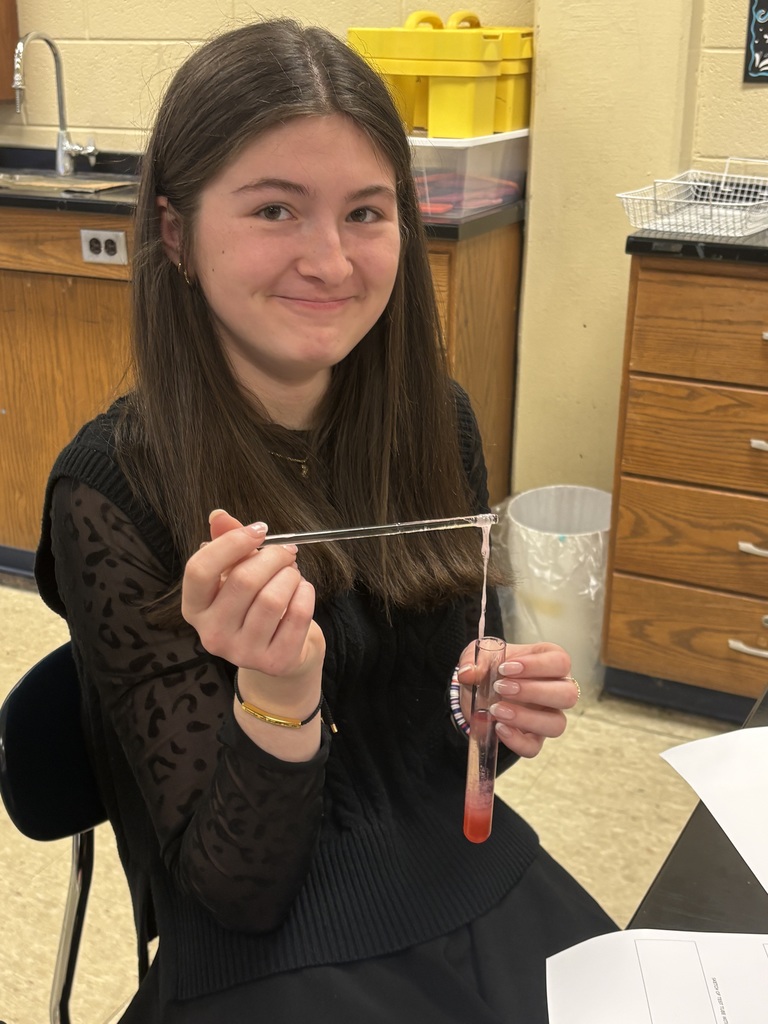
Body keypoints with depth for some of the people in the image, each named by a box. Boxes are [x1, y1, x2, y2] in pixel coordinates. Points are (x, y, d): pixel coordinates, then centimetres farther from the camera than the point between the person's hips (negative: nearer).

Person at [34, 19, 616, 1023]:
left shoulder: (438, 423, -5)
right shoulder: (110, 489, -18)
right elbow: (232, 886, -13)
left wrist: (497, 704, -11)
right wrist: (276, 698, -31)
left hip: (474, 883, 3)